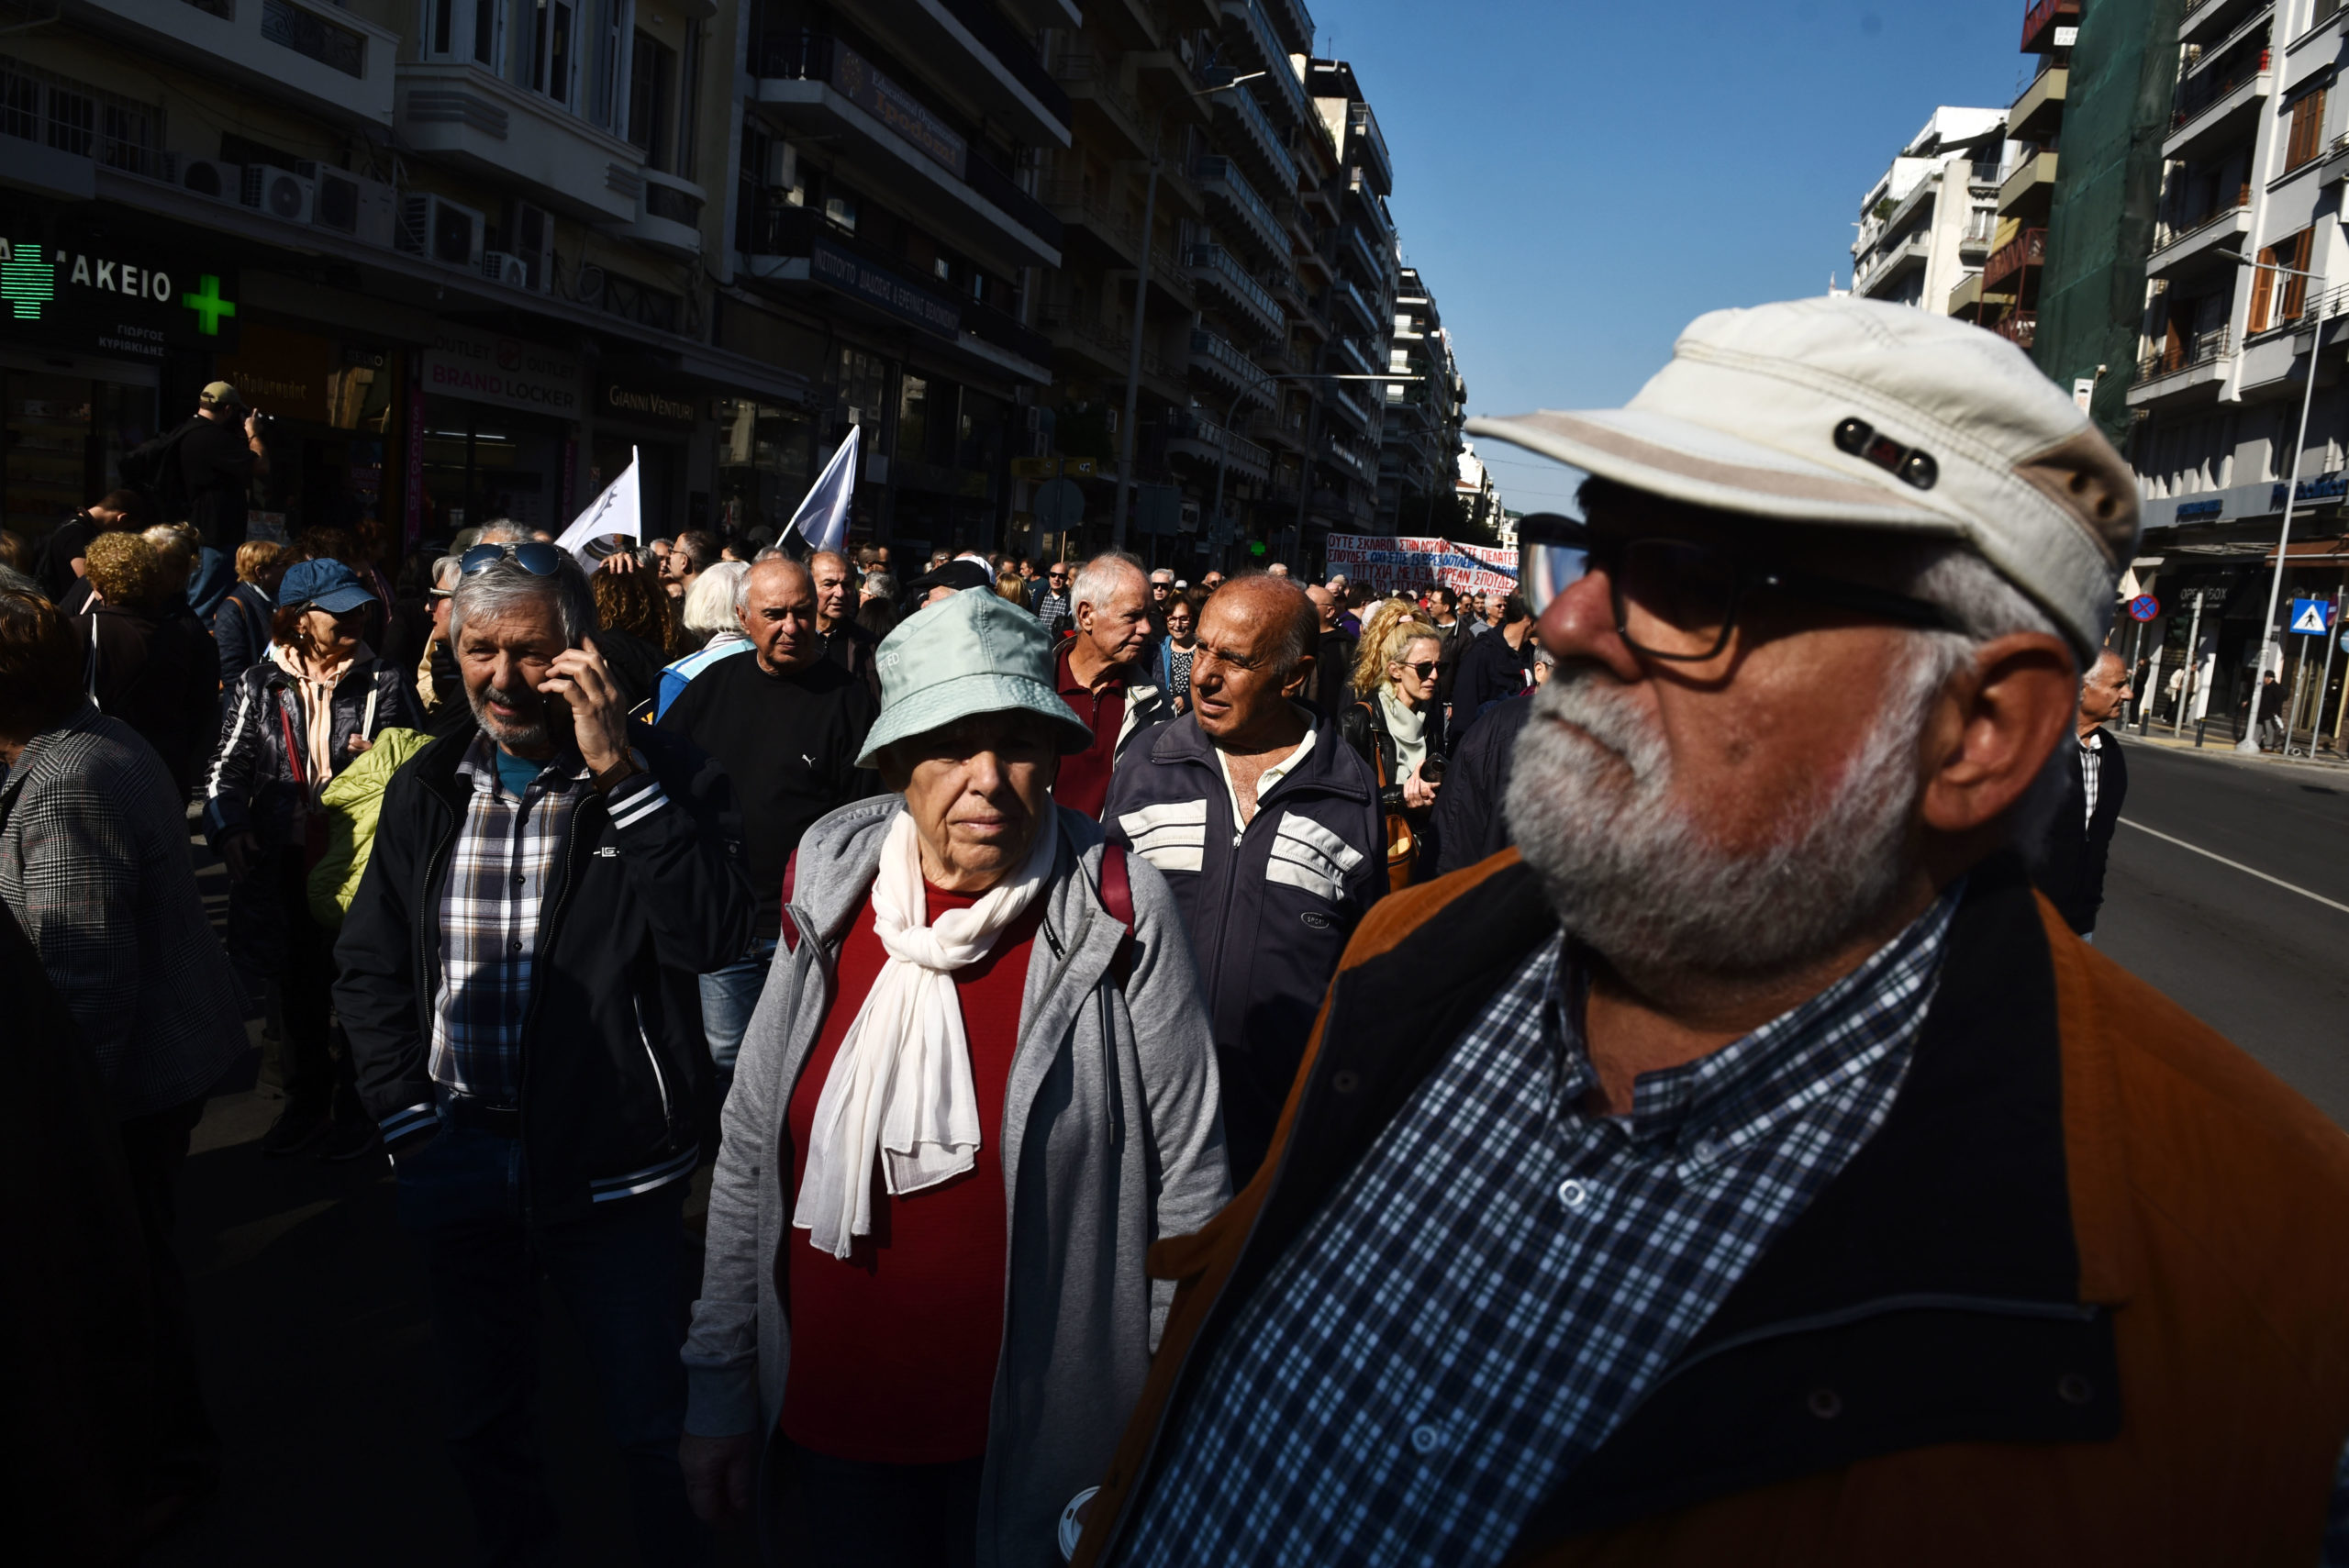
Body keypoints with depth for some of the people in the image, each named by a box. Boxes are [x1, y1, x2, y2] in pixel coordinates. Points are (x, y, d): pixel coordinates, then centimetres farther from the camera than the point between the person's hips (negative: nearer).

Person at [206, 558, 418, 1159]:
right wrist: (228, 825, -12)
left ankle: (356, 1104, 23)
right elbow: (229, 768, 5)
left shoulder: (385, 683, -1)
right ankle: (307, 1098, 33)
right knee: (299, 986, 16)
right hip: (286, 862, 2)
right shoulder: (259, 686, 3)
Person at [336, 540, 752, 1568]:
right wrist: (406, 1120, 1)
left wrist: (619, 771, -27)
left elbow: (713, 936, -24)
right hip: (457, 1157, 5)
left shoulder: (656, 774, -9)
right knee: (482, 1422, 22)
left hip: (609, 1164, -4)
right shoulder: (427, 788, 4)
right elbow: (369, 963, 10)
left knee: (652, 1425, 9)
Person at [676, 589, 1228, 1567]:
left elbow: (1188, 1185, -11)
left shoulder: (1121, 916, -14)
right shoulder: (829, 895, -4)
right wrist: (719, 1386, 6)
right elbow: (749, 1148, 3)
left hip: (1032, 1442, -3)